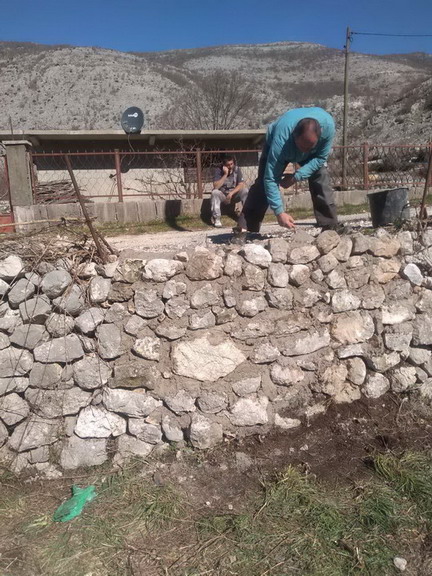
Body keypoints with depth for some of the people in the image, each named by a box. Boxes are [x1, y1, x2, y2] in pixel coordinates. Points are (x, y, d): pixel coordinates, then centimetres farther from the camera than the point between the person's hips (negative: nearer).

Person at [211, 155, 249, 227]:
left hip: (234, 194, 2)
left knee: (245, 191, -25)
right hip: (222, 195, -1)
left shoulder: (237, 169, -8)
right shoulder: (218, 170, -14)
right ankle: (216, 218, -30)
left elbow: (241, 184, -15)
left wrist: (231, 193, -27)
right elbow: (216, 186, -27)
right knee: (215, 192, -33)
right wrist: (225, 174, -30)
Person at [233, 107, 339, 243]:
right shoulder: (280, 140, -46)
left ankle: (330, 229, -7)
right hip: (274, 144, -2)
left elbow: (321, 157, -23)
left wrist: (296, 177, -33)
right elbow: (271, 179, -42)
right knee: (263, 183, -17)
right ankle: (242, 229, -16)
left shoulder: (328, 124, -39)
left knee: (322, 181, -15)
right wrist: (279, 212, -47)